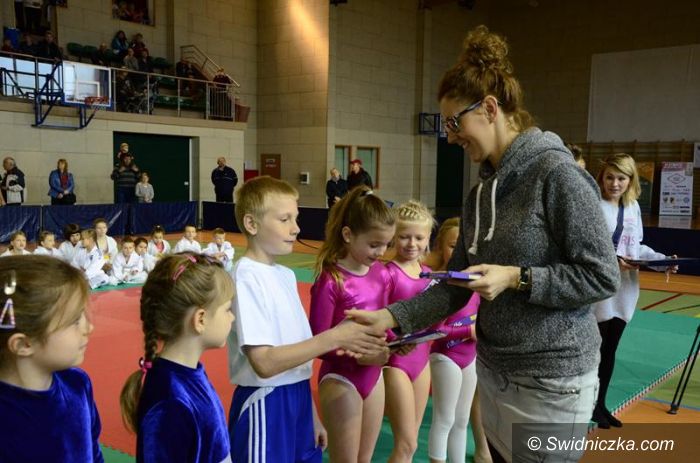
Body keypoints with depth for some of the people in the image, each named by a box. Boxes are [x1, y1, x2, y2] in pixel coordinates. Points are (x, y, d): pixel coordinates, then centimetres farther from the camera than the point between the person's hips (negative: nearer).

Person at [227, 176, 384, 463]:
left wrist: (311, 414, 12)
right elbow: (265, 362, -23)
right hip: (266, 405, -7)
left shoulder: (286, 275, 8)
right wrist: (334, 338, -23)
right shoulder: (247, 277, -16)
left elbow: (297, 348, 11)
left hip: (298, 399, 8)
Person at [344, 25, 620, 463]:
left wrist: (517, 278, -22)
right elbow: (455, 288, 6)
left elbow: (603, 276, -17)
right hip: (493, 371, 7)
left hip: (551, 382, -7)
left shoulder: (556, 173, -17)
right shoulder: (482, 191, 7)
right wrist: (391, 317, -4)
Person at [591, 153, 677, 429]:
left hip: (625, 287, 6)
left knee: (610, 349, 15)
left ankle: (601, 404, 29)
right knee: (595, 349, 4)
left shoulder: (633, 207, 9)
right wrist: (612, 259, -29)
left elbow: (636, 246, 16)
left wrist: (662, 259, 3)